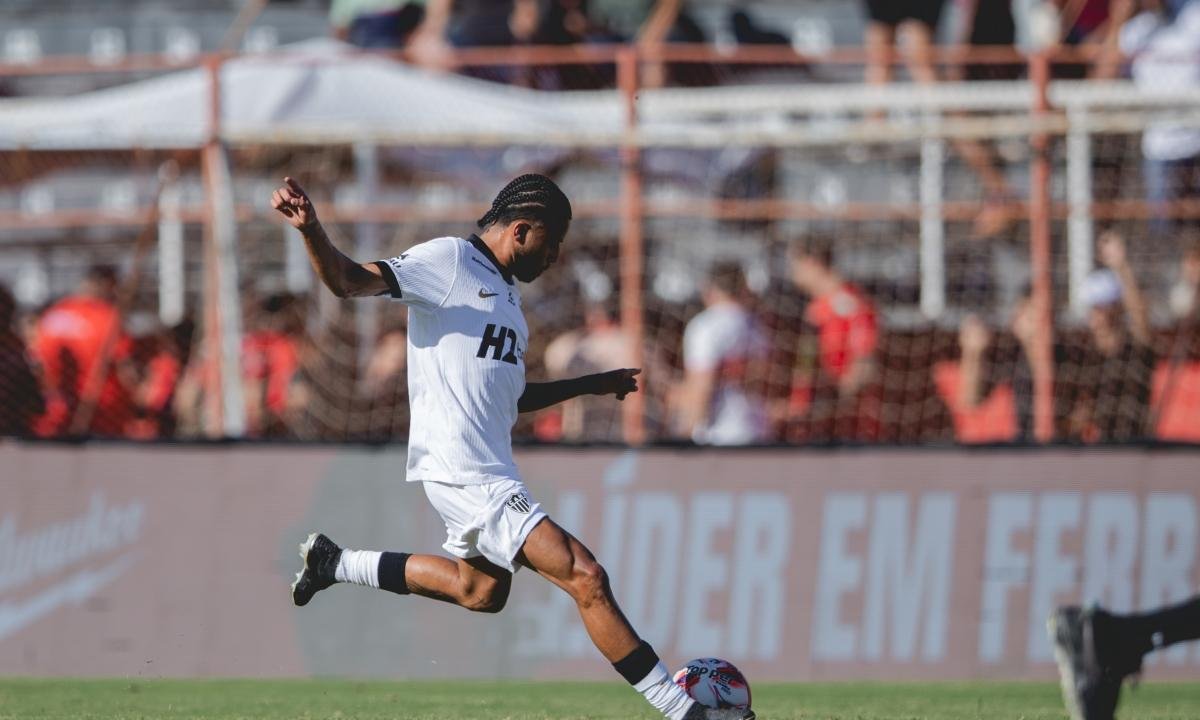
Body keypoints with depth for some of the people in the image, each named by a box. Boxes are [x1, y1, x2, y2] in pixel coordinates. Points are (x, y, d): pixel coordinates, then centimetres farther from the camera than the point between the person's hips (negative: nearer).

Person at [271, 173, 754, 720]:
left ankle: (336, 563, 36)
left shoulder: (506, 291, 19)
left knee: (482, 590, 28)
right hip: (463, 470, -10)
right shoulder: (449, 260, -9)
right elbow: (349, 281, -18)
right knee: (586, 578, -14)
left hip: (488, 467, 10)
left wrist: (591, 386, 29)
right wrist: (310, 230, -36)